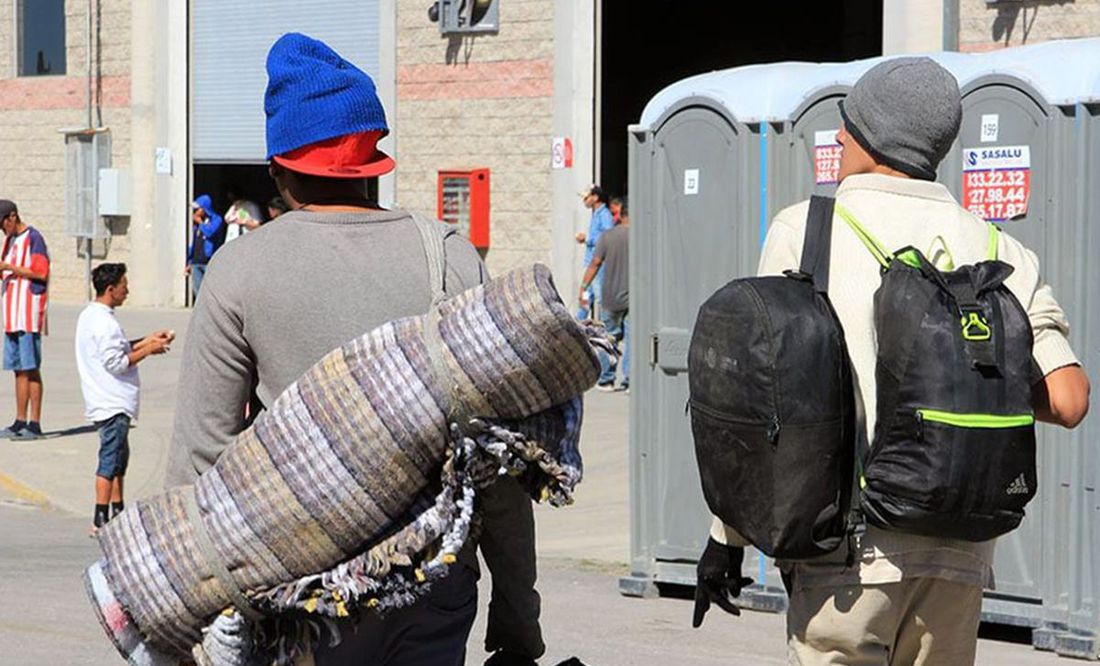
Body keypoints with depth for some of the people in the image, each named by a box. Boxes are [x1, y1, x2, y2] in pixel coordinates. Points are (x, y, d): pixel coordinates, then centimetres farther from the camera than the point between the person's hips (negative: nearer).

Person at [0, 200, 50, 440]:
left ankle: (35, 424, -8)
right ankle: (20, 422, 13)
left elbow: (41, 273, -15)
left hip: (29, 314, -9)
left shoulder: (33, 238, -8)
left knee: (31, 369, -9)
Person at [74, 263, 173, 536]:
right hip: (112, 404, -11)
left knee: (119, 456, 19)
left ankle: (117, 512, 28)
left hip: (108, 401, 11)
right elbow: (116, 362, -22)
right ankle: (100, 520, -7)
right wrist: (148, 350, -14)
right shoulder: (104, 322, -20)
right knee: (110, 459, -7)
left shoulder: (91, 315, 12)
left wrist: (149, 339, 12)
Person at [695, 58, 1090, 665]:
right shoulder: (1001, 252, 9)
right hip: (958, 554, 4)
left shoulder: (804, 231, 0)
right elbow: (1067, 401, -2)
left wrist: (727, 534, 4)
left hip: (849, 549, -4)